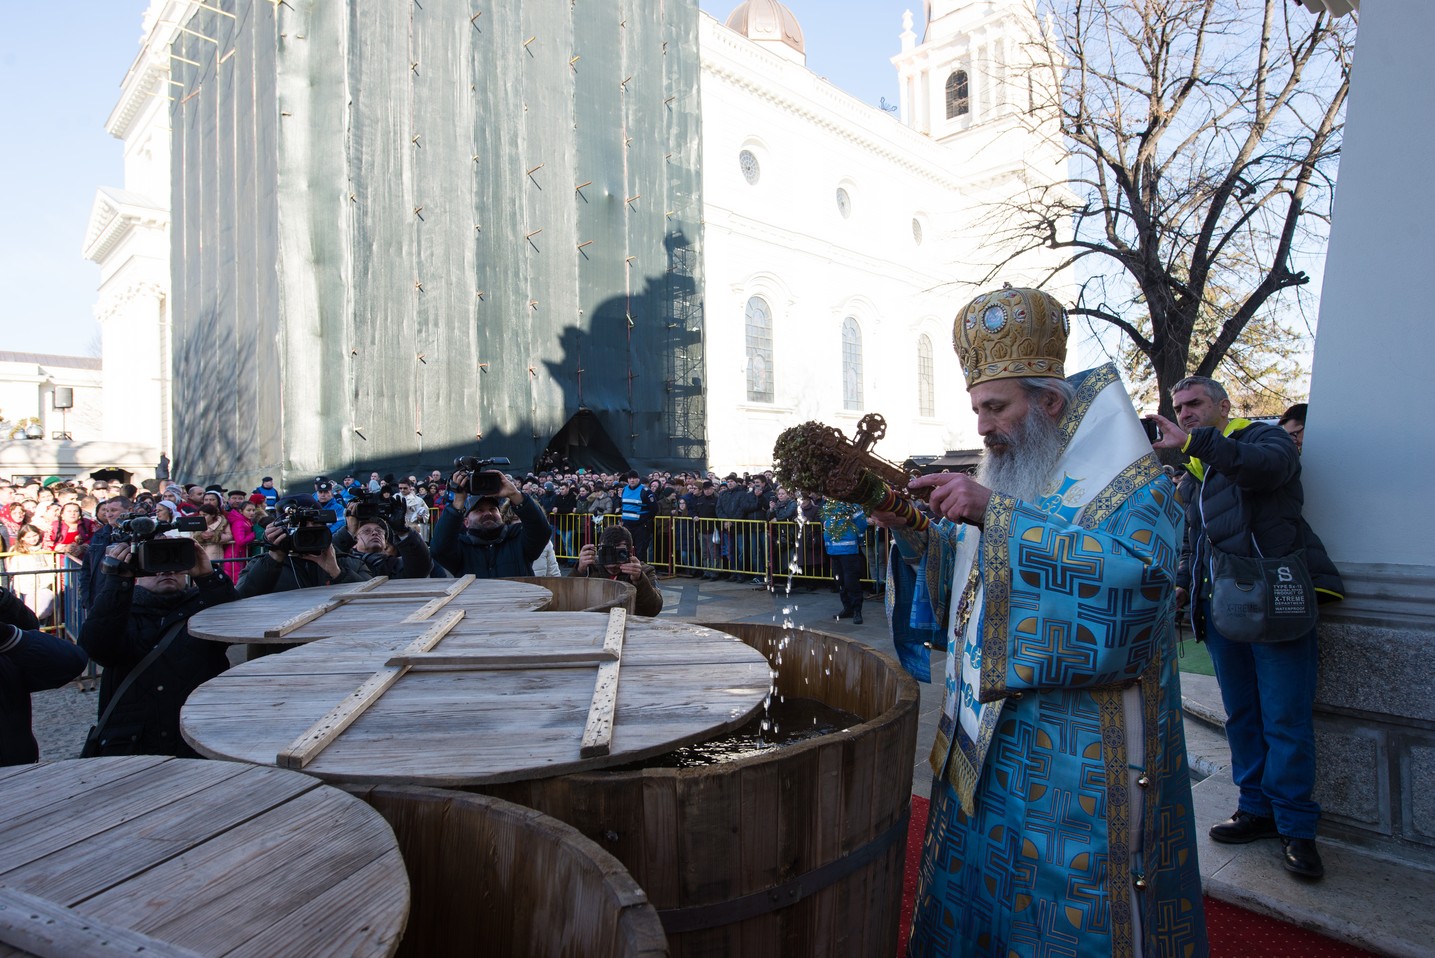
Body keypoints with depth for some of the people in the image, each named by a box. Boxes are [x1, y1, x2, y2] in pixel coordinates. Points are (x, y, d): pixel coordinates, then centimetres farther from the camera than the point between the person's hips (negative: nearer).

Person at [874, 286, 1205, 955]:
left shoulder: (1136, 483, -10)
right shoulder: (1006, 481, 10)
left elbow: (1130, 564, -31)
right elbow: (959, 577, 12)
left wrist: (998, 517, -31)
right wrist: (912, 531, -7)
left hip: (1080, 756, -6)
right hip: (986, 742, 7)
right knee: (977, 888, 19)